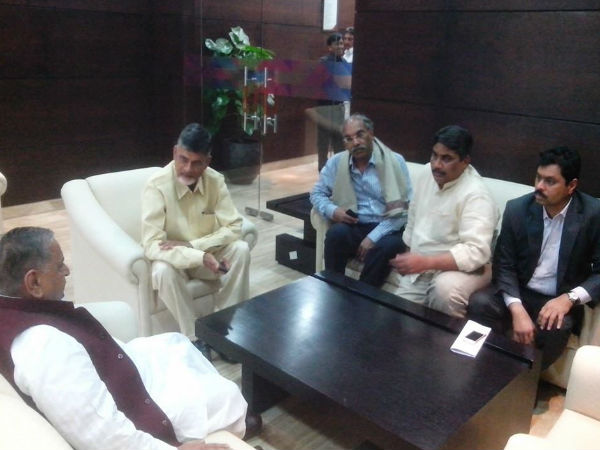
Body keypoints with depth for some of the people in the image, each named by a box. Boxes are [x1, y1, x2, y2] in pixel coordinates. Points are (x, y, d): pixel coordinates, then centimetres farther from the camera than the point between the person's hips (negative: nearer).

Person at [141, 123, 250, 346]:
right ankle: (194, 338, -18)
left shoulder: (215, 180, -12)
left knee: (240, 249, -24)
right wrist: (200, 258, -41)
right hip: (173, 259, -3)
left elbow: (234, 227, -14)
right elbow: (152, 246, -29)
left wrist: (192, 245, -27)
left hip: (206, 254, 3)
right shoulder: (157, 185, -23)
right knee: (163, 271, -35)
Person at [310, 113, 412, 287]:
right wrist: (332, 210, -9)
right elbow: (317, 193, 15)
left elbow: (403, 209, -7)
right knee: (336, 233, -31)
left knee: (387, 246, -35)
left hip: (386, 229, -2)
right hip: (353, 227, 2)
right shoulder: (336, 163, 6)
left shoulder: (395, 162, -3)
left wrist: (373, 237, -18)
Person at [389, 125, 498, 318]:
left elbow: (476, 252, -32)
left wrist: (424, 262, -37)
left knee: (445, 289, -36)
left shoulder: (475, 195, -23)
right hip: (419, 270, 7)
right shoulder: (428, 172, 0)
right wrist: (407, 255, 13)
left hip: (462, 269, -7)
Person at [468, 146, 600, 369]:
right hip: (519, 292, 2)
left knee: (555, 327, -33)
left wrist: (570, 298, -26)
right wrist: (517, 309, -23)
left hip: (560, 299, -1)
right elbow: (504, 265, -6)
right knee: (478, 303, -27)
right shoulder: (517, 209, -6)